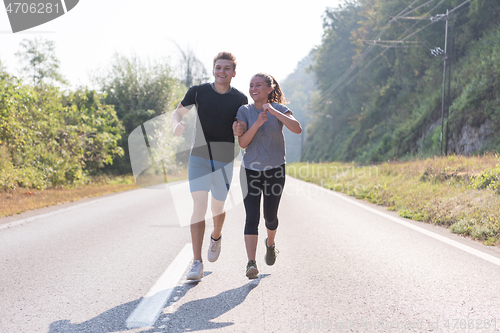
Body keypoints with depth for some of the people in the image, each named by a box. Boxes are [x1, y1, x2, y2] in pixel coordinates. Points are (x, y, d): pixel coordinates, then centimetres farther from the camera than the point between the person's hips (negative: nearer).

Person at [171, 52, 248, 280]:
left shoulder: (240, 99, 0)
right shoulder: (198, 92, -1)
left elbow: (242, 130, 7)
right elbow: (178, 113, 7)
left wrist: (239, 130, -17)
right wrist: (176, 125, -16)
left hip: (224, 160, 1)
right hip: (199, 156, -1)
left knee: (218, 208, 11)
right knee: (199, 206, -11)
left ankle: (216, 237, 47)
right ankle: (197, 263, -11)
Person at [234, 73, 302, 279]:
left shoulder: (279, 109, -3)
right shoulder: (244, 111, -2)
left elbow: (297, 129, -21)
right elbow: (242, 143, -10)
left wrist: (272, 111, -26)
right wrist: (257, 123, -24)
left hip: (275, 170, 0)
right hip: (251, 170, 0)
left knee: (270, 216, 10)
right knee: (252, 217, -13)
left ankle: (270, 244, 42)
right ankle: (251, 263, -15)